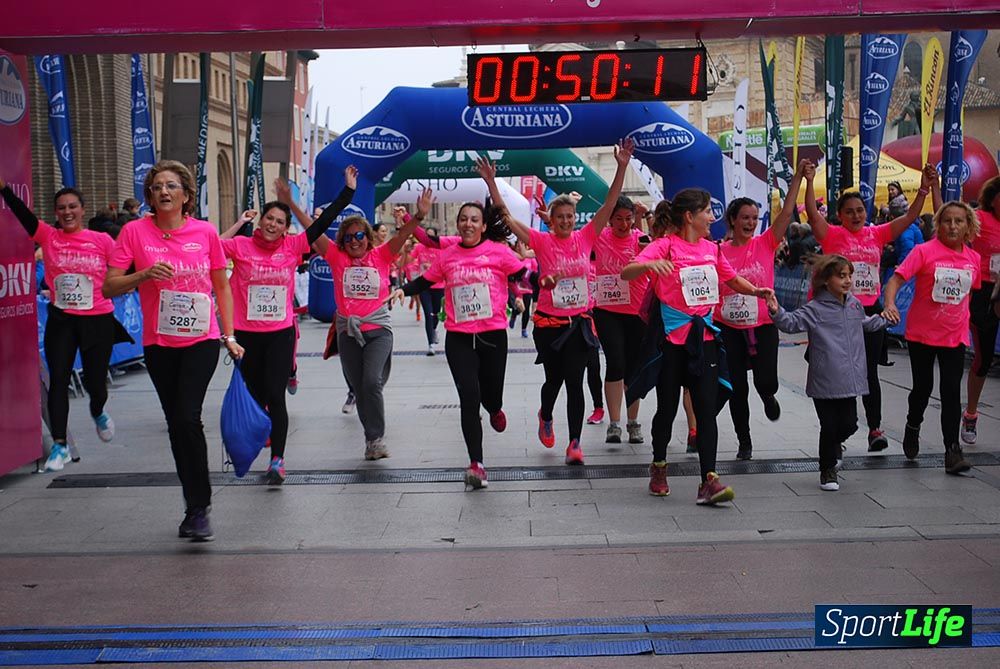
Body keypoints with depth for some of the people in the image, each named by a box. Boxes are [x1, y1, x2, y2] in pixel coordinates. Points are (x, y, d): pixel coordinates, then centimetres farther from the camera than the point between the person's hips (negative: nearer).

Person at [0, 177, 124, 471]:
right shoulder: (48, 236, -1)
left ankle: (98, 412, 43)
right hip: (60, 320, 1)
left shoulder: (102, 241, -4)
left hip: (98, 321, -1)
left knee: (95, 382, 7)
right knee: (58, 380, -3)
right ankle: (60, 445, 4)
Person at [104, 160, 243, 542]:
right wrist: (144, 275, -20)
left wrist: (229, 335, 5)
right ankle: (195, 507, 25)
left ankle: (199, 508, -4)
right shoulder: (135, 231, -1)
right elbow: (109, 287, -2)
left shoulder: (205, 232, -1)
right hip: (159, 344, 2)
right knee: (176, 423, 11)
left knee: (187, 417, -17)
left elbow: (222, 285, 9)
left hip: (202, 340, -2)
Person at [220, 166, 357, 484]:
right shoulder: (242, 246, -3)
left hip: (281, 333, 0)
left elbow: (324, 222, 0)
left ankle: (277, 460, -4)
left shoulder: (292, 246, -1)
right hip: (246, 334, 1)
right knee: (253, 395, 13)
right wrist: (239, 224, -9)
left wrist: (349, 189, -1)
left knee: (275, 396, -5)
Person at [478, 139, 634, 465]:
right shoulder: (542, 241, -4)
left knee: (574, 381, -1)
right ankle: (546, 416, 43)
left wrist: (622, 168, -11)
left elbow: (609, 205, -3)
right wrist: (491, 183, -16)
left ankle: (575, 443, 6)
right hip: (549, 323, -1)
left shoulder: (585, 238, 1)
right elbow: (507, 218, -9)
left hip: (580, 322, 1)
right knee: (554, 379, 10)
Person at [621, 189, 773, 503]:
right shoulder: (666, 245, -6)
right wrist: (650, 264, -39)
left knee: (707, 409, -4)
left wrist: (757, 291, 4)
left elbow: (733, 279, 24)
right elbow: (626, 273, -18)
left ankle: (709, 480, -7)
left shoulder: (711, 249, 11)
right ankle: (659, 467, 29)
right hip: (672, 337, -4)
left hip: (703, 336, 4)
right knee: (667, 408, 7)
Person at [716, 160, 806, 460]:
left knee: (766, 382, -12)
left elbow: (787, 213, -11)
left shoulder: (765, 244, -1)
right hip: (728, 328, 1)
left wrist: (798, 178, -19)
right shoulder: (718, 251, -1)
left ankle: (767, 396, 28)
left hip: (762, 325, 0)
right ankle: (744, 442, 22)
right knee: (737, 388, 5)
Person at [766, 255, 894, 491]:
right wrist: (776, 312, -36)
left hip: (850, 381, 6)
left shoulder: (854, 304, 12)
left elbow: (866, 323, 32)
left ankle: (835, 443, 40)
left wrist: (885, 319, 39)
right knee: (829, 426, 1)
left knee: (849, 424, 6)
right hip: (824, 382, -6)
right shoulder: (815, 309, -9)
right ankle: (827, 470, 19)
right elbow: (792, 322, -19)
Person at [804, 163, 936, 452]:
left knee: (870, 373, 8)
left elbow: (910, 216, 5)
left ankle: (875, 428, 13)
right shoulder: (832, 235, -2)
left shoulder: (876, 234, 7)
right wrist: (809, 181, -25)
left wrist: (924, 189, -6)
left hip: (870, 310, 3)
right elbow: (812, 212, -16)